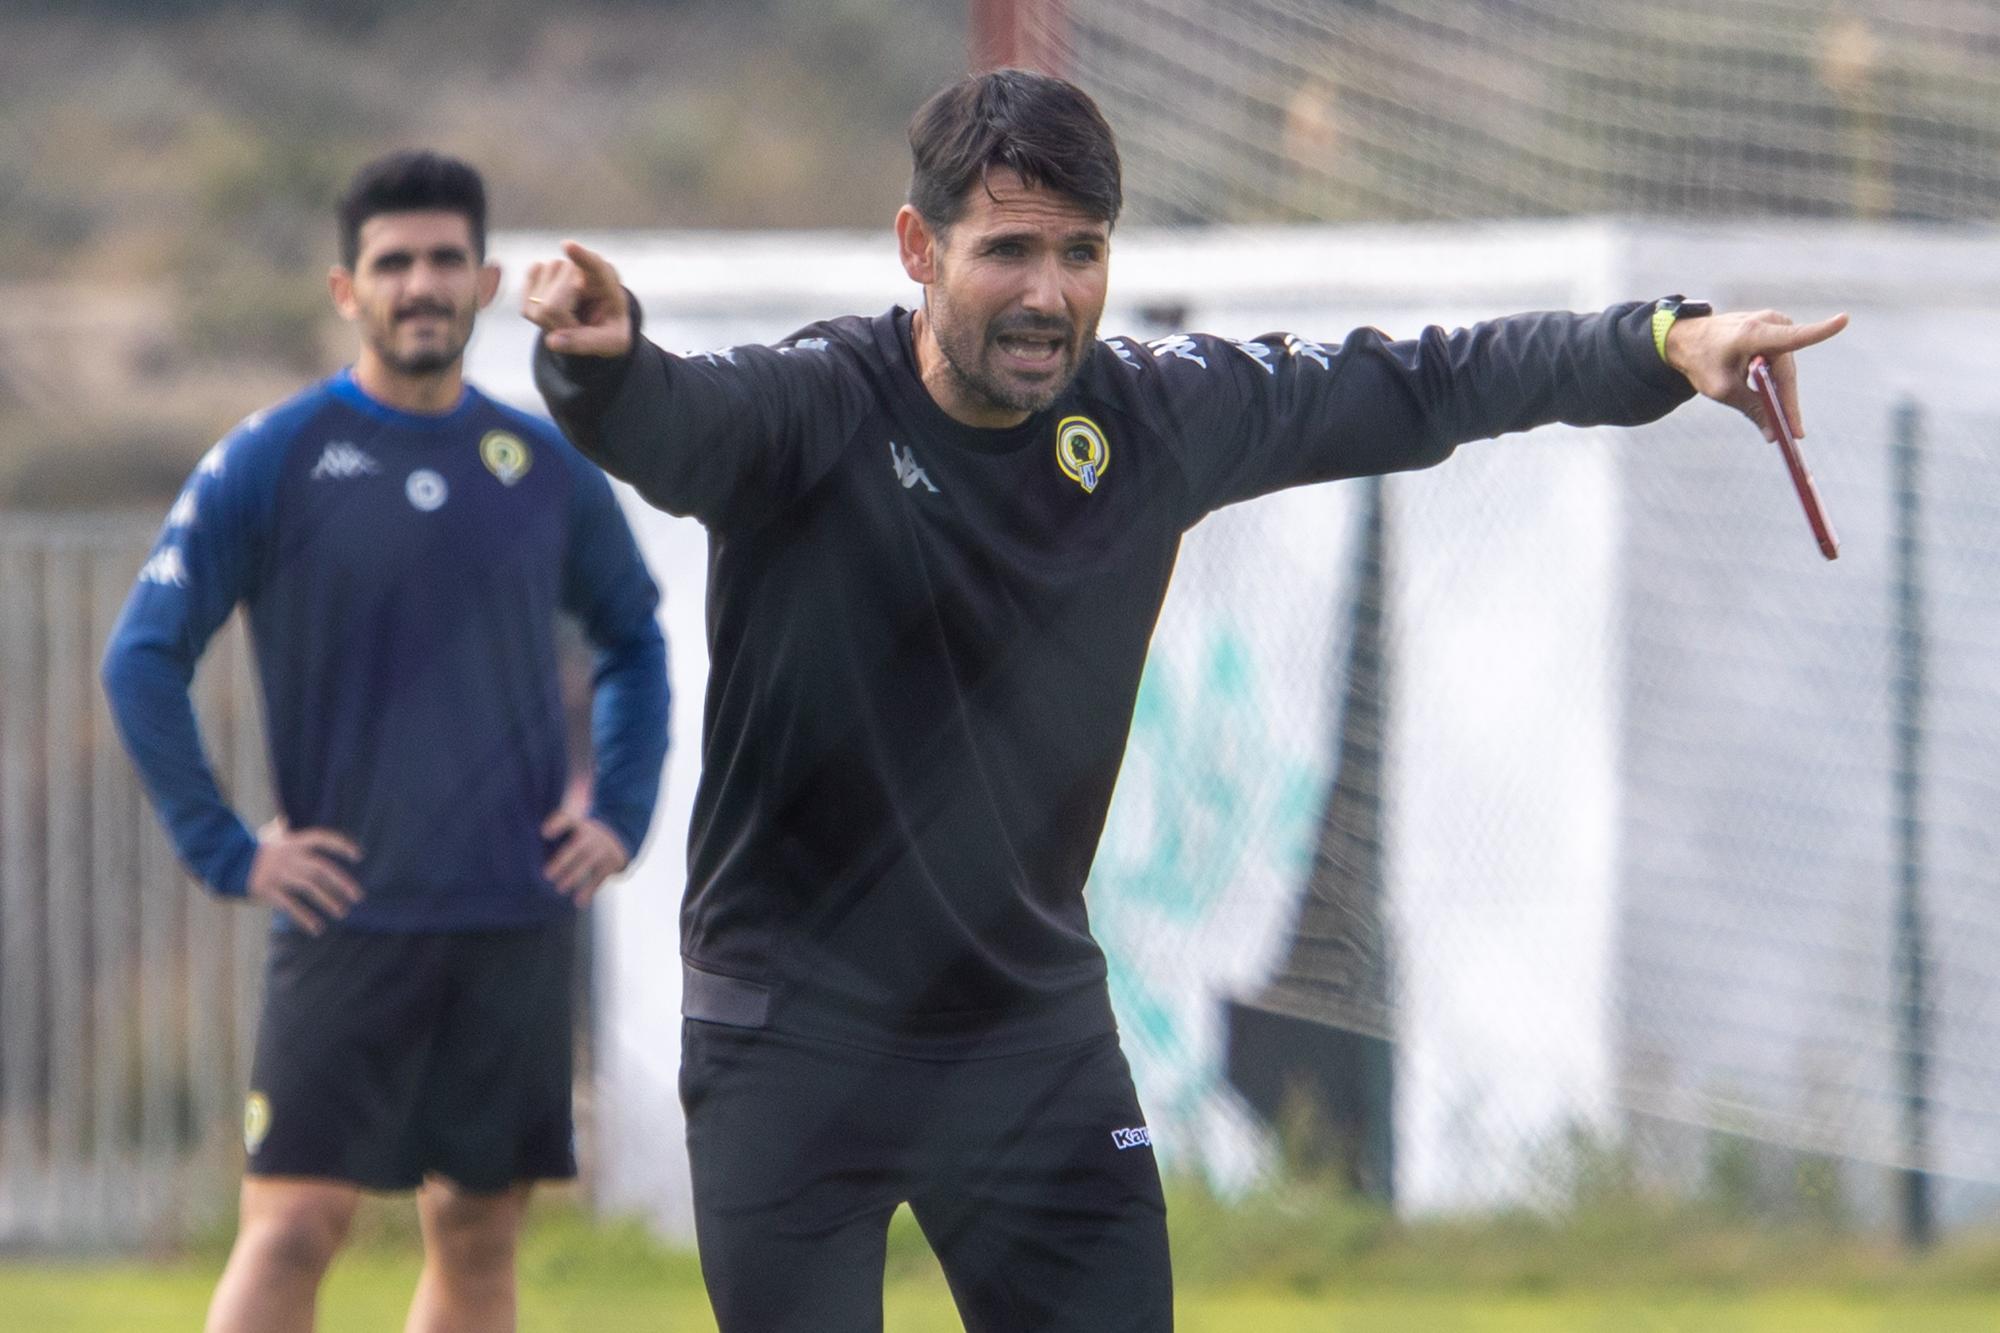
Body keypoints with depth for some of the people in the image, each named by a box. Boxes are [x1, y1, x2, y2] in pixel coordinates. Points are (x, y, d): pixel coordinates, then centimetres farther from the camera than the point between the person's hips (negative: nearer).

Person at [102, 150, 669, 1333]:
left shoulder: (545, 468, 8)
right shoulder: (271, 462, -3)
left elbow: (635, 639, 23)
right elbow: (143, 660, -3)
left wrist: (623, 813, 11)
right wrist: (225, 851, -8)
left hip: (522, 920, 4)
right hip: (349, 916, -4)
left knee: (479, 1233, 7)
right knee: (293, 1224, -12)